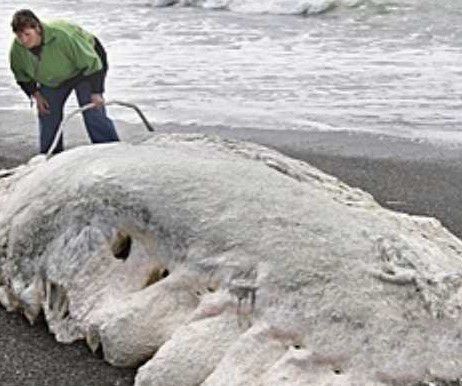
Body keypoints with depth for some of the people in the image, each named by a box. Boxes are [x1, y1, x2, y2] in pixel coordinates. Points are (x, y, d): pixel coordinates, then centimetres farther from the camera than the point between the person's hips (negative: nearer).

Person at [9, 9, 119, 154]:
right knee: (47, 113, 1)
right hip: (52, 79, 6)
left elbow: (91, 62, -28)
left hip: (84, 69, -5)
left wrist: (96, 92, -26)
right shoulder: (17, 48, -22)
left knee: (93, 111, -16)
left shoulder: (62, 36, -40)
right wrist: (35, 94, -10)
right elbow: (22, 76, 1)